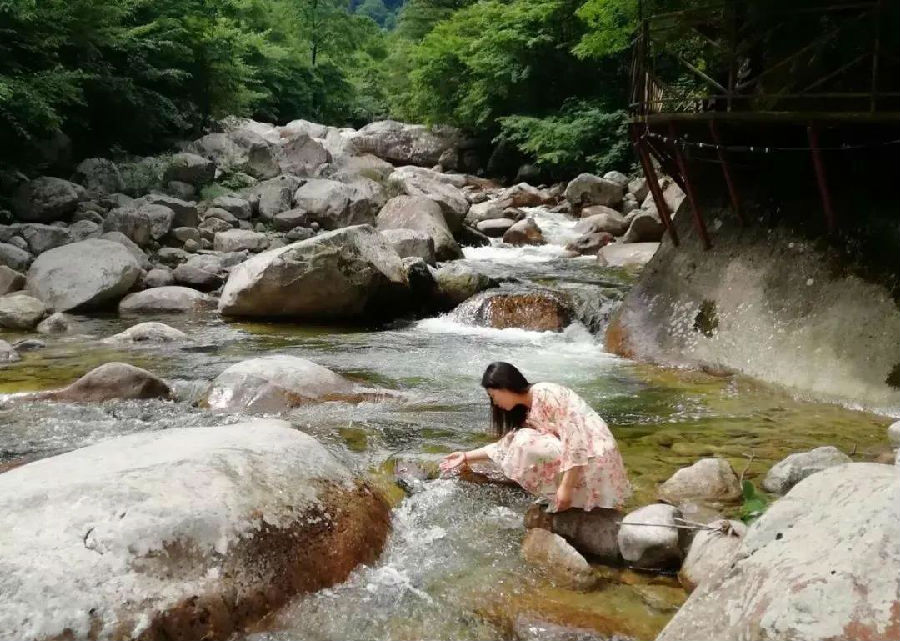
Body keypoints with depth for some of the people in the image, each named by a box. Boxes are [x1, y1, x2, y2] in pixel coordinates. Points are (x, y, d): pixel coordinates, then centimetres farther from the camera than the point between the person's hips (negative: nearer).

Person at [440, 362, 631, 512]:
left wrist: (566, 487, -24)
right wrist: (467, 456, 25)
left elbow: (575, 437, -23)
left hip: (592, 457, -10)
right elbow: (506, 445, 24)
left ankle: (557, 498, -3)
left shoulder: (545, 394, -16)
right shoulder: (527, 411, 12)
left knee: (526, 443, -17)